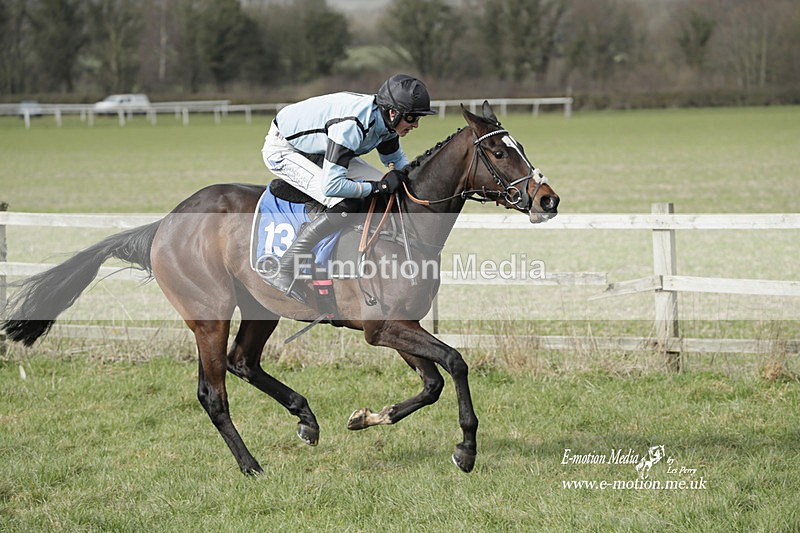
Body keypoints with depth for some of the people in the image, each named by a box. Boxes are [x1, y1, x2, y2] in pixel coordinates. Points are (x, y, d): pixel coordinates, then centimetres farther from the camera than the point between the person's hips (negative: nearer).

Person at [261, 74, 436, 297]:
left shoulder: (385, 120, -10)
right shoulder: (351, 125, -38)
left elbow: (396, 160, 12)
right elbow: (332, 186, -40)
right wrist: (377, 187, -31)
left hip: (316, 149, 9)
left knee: (386, 184, -2)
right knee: (341, 205, -28)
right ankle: (283, 274, -24)